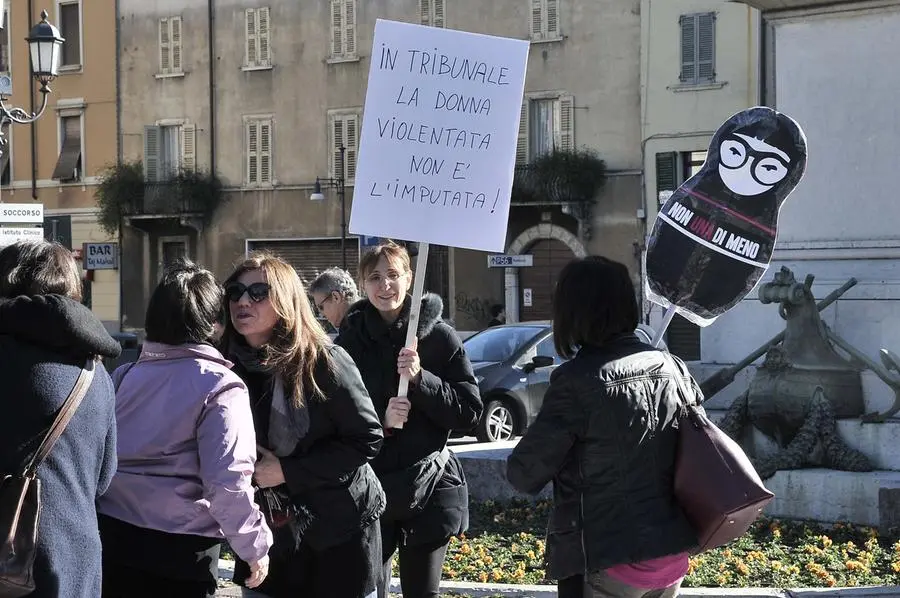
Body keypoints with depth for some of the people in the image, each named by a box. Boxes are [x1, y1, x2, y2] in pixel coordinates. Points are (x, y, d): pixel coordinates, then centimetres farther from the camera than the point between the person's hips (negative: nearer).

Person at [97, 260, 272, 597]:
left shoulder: (124, 376, 11)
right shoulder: (220, 386, -8)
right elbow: (227, 481, -16)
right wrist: (255, 545, -6)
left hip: (109, 536, 5)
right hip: (179, 551, -5)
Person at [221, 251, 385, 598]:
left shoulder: (324, 362, -16)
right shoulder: (232, 367, -2)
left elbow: (367, 439, -16)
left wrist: (288, 472, -20)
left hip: (340, 529, -4)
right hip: (269, 531, 4)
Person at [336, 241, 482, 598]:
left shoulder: (439, 337, -2)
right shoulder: (350, 341, 2)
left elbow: (469, 412, -4)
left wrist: (421, 379, -18)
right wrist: (380, 421, -16)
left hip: (429, 491, -1)